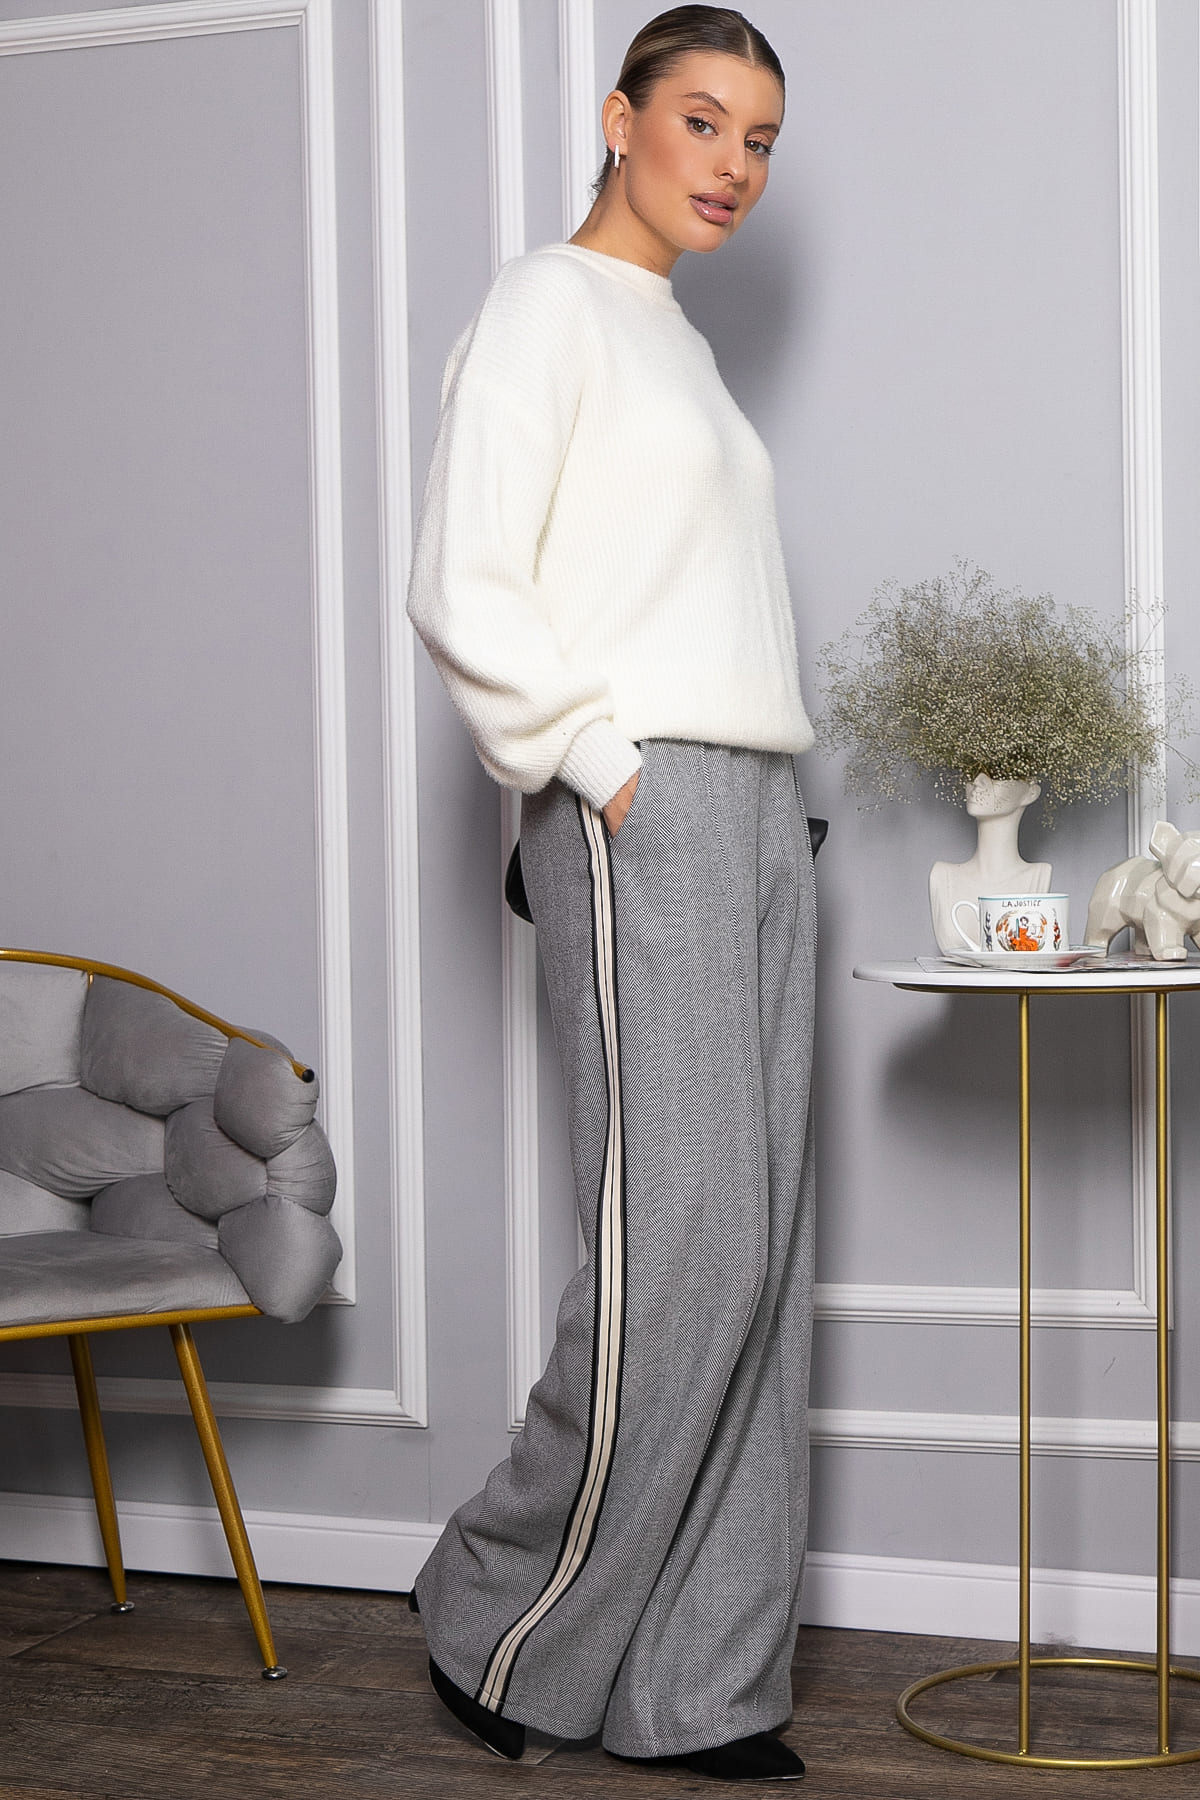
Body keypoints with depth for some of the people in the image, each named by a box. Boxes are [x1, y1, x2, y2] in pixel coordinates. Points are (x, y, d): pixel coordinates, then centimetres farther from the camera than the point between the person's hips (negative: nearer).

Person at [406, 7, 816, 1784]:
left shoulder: (676, 343, 23)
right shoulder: (545, 307, -2)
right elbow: (460, 589, -12)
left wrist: (763, 805, 12)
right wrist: (599, 767, -13)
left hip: (753, 817, 8)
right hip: (641, 814, -8)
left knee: (757, 1252, 5)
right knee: (679, 1245, -11)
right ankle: (493, 1617, 9)